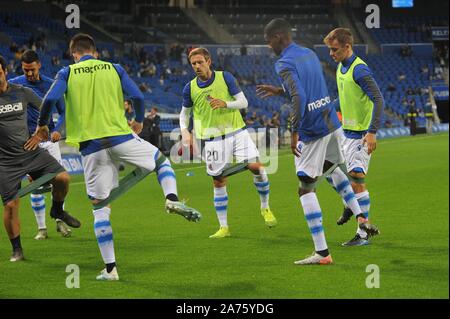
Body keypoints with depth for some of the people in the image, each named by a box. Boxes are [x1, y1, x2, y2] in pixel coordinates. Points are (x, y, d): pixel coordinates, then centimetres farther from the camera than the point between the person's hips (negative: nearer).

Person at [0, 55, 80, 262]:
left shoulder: (22, 92, 2)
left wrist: (40, 134, 6)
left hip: (31, 151, 2)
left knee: (62, 178, -14)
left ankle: (57, 210, 17)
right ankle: (17, 250, 14)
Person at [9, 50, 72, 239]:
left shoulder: (51, 85, 1)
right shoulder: (13, 84, -2)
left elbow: (63, 111, 4)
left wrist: (58, 130, -13)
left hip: (49, 138, 1)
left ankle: (60, 220, 11)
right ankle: (41, 228, 5)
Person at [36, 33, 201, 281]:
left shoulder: (67, 73, 6)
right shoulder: (114, 69, 10)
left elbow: (50, 99, -8)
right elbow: (137, 97, 3)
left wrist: (42, 125, 9)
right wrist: (138, 121, 22)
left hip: (91, 147, 0)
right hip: (120, 137, 0)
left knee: (100, 207, 8)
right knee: (161, 160, 26)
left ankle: (110, 268, 5)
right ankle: (172, 199, -3)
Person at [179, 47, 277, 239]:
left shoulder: (225, 77, -3)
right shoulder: (190, 88, 1)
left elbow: (243, 102, -3)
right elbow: (184, 112, 15)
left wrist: (225, 104, -22)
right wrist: (184, 131, -4)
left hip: (236, 131, -1)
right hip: (213, 139, 1)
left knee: (255, 166, -16)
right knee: (218, 183, 2)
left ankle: (265, 208, 7)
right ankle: (223, 228, 12)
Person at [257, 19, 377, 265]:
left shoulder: (285, 63, -14)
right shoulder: (309, 54, 13)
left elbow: (299, 97, -27)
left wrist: (294, 132, -23)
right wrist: (279, 91, 28)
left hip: (312, 132, -8)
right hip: (333, 124, 8)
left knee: (306, 189, 0)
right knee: (332, 168, 34)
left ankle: (322, 253, -3)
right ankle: (361, 219, 29)